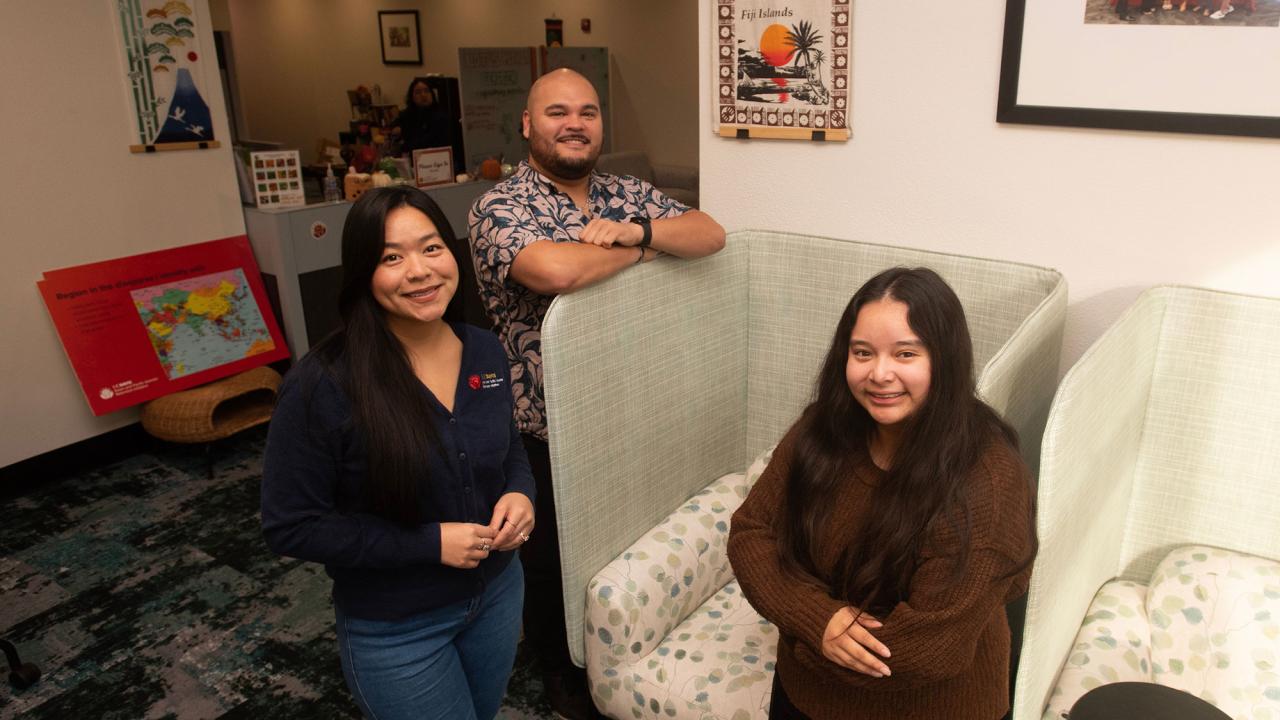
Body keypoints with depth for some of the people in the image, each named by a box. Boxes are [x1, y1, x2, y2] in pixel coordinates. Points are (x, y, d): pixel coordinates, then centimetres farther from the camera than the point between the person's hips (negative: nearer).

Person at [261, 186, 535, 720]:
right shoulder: (323, 385, -24)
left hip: (498, 594, 6)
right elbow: (291, 528, -18)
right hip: (395, 630, -5)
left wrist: (521, 494, -13)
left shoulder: (485, 350, -8)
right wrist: (430, 543, -23)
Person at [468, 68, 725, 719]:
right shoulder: (499, 208, -14)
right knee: (554, 555, 15)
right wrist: (643, 248, -18)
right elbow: (555, 270, -34)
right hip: (548, 431, -5)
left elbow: (710, 234, -2)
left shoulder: (627, 195, 6)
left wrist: (638, 228, -21)